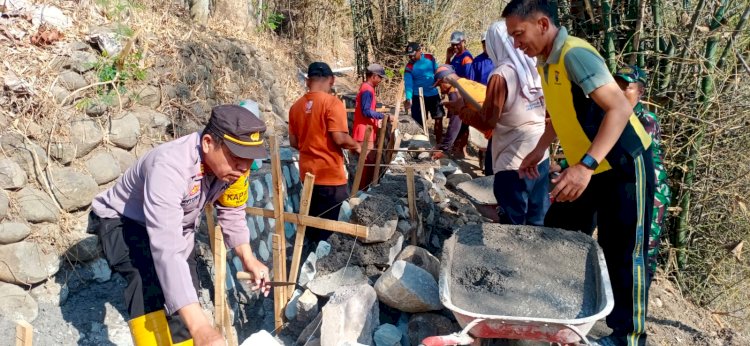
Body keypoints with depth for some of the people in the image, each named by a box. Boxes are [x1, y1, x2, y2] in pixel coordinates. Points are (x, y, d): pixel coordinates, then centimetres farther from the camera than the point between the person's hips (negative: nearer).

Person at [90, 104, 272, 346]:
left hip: (179, 225, 7)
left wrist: (247, 258, -1)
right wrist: (200, 326, -57)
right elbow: (166, 250, -51)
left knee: (185, 299, 13)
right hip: (123, 222, -6)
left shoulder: (231, 165, -20)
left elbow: (231, 211, 3)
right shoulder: (170, 166, -43)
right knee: (154, 288, -33)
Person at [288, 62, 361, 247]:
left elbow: (294, 142, 9)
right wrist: (356, 146, -3)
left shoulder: (296, 106, 5)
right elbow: (340, 138, -21)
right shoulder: (332, 102, -14)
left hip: (307, 172, 7)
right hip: (330, 174, -6)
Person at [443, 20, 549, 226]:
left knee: (513, 227, 4)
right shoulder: (535, 69, 5)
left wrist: (461, 108, 3)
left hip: (515, 161, -7)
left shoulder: (501, 75, -14)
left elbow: (486, 123, -12)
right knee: (538, 223, 16)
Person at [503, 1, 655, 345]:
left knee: (623, 253, 0)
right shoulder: (545, 62, 4)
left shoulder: (575, 54, -24)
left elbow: (620, 108, -33)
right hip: (587, 166, 9)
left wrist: (586, 165, -41)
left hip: (622, 164, -9)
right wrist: (539, 150, 15)